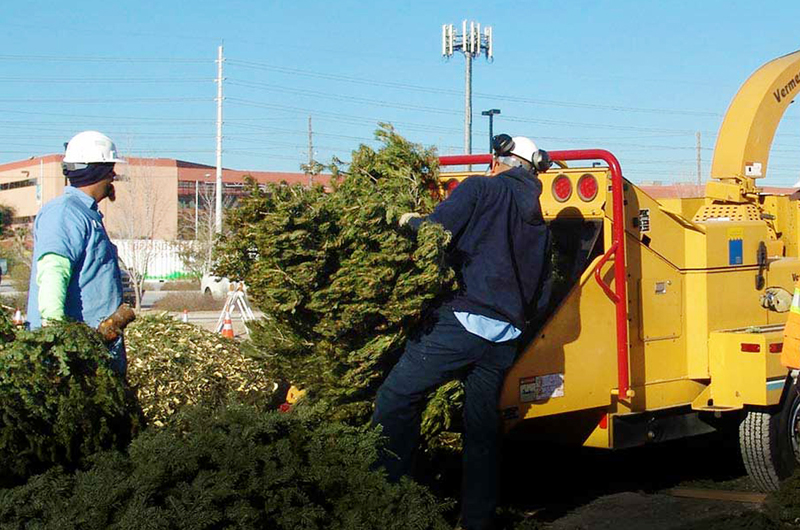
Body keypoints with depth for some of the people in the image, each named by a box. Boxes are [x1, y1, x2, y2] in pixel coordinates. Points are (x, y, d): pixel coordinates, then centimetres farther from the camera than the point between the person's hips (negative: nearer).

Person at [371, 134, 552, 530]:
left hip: (464, 319, -7)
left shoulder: (481, 189, 4)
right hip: (505, 334, 7)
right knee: (482, 430, 12)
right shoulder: (538, 222, 23)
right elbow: (537, 287, 24)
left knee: (396, 399, -3)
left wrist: (411, 221, 11)